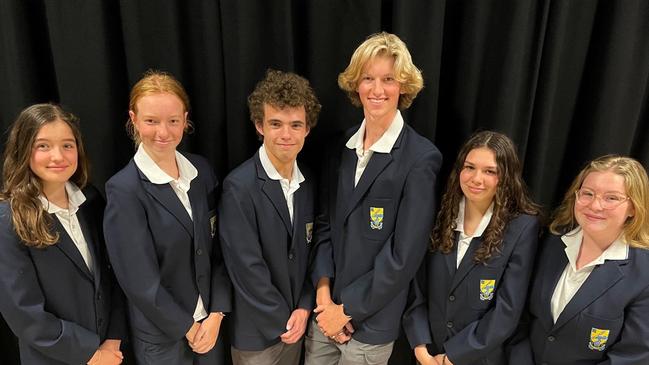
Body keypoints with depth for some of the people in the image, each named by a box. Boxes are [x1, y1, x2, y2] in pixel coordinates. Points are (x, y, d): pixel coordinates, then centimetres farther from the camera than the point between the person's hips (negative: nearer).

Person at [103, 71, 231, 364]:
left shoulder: (201, 169, -3)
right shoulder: (124, 190, -18)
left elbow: (218, 248, 0)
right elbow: (140, 282, -16)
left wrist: (217, 314, -6)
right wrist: (187, 328, -9)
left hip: (209, 321, 4)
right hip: (161, 337, -4)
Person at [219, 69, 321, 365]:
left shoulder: (307, 184, -1)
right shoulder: (239, 187, -20)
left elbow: (309, 253, 5)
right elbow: (246, 268, -19)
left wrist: (304, 308, -4)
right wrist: (282, 321, -11)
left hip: (296, 325, 5)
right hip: (257, 332, -5)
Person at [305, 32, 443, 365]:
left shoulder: (420, 158, -16)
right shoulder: (344, 145, 1)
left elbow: (404, 255, -17)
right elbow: (325, 222, 3)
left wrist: (348, 309, -11)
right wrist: (323, 290, -7)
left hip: (372, 321, -4)